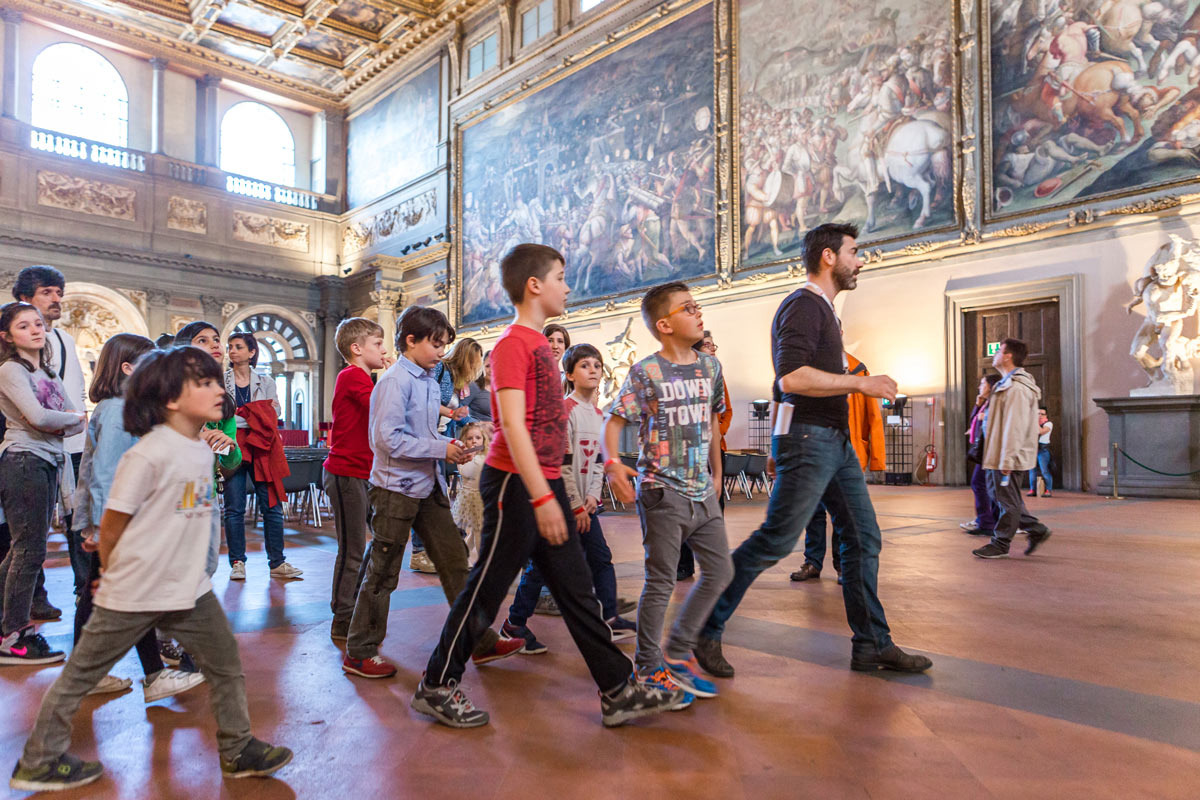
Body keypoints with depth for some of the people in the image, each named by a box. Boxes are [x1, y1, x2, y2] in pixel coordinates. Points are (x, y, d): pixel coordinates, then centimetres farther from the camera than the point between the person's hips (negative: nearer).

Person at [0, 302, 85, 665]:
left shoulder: (47, 372, 17)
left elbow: (76, 422, 13)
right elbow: (37, 417, -19)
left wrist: (59, 425, -6)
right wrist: (73, 417, -3)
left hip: (48, 464, 8)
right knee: (29, 550, -5)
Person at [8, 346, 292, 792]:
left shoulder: (203, 451, 4)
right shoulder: (148, 455, -20)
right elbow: (111, 525, -12)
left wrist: (188, 568, 14)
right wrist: (114, 576, 3)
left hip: (190, 588, 7)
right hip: (134, 594, -7)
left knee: (225, 663, 11)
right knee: (81, 674, 13)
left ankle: (237, 751, 25)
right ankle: (38, 762, 32)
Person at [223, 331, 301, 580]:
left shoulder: (265, 382, 10)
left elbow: (274, 412, 1)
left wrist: (238, 416, -11)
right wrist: (255, 417, -10)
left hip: (261, 450, 1)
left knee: (272, 506, 0)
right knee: (234, 508, 1)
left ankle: (277, 563, 6)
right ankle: (237, 562, 13)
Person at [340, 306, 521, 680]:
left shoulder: (430, 382, 11)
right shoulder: (396, 380, -14)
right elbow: (387, 438, -22)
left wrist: (450, 447, 0)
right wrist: (440, 449, -19)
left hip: (429, 486, 8)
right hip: (397, 487, -8)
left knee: (455, 560, 9)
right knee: (382, 572, 3)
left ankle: (481, 641, 18)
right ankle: (359, 652, 20)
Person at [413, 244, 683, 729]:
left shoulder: (539, 344, 15)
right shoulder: (513, 343, -12)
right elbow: (512, 425, -21)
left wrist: (552, 492, 20)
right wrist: (542, 497, -25)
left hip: (545, 484, 9)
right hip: (516, 484, -9)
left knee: (576, 588, 10)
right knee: (486, 588, 2)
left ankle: (619, 692, 18)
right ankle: (436, 687, 21)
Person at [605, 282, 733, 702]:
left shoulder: (710, 365, 8)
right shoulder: (645, 372, -9)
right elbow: (614, 420, -8)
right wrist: (612, 463, -25)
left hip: (702, 491, 7)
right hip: (662, 490, -7)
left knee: (720, 571, 11)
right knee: (661, 583, 1)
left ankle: (678, 653, 26)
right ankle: (649, 668, 19)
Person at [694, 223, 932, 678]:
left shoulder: (823, 309, 21)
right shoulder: (803, 305, -11)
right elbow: (791, 377, -25)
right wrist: (860, 383, -18)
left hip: (837, 441, 10)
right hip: (808, 439, -10)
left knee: (863, 538, 9)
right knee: (775, 542, -7)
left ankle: (872, 645, 18)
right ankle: (705, 630, 5)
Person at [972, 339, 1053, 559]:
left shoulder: (1017, 388, -18)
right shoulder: (1007, 384, 17)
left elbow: (1015, 427, -23)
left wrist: (1007, 459, -24)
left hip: (1009, 457, -11)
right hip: (999, 456, 11)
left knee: (1007, 499, -1)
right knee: (996, 492, 16)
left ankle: (1000, 545, 9)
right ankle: (1036, 530, 23)